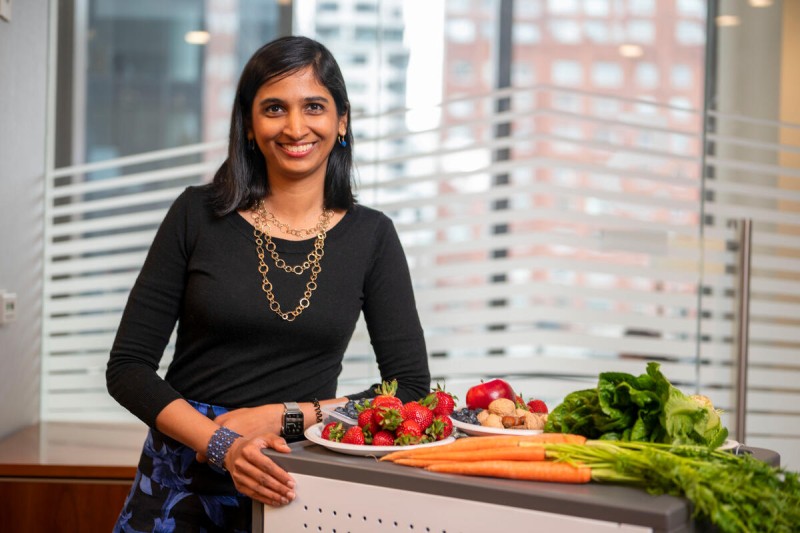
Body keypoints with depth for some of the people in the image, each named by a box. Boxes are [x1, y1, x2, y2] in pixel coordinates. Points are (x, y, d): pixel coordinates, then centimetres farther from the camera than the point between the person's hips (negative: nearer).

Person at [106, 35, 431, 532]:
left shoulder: (371, 235, -3)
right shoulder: (198, 215, -5)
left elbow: (410, 387, -4)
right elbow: (128, 368, -4)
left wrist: (284, 415, -14)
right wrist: (222, 445, -18)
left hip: (292, 486, 1)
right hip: (182, 484, 0)